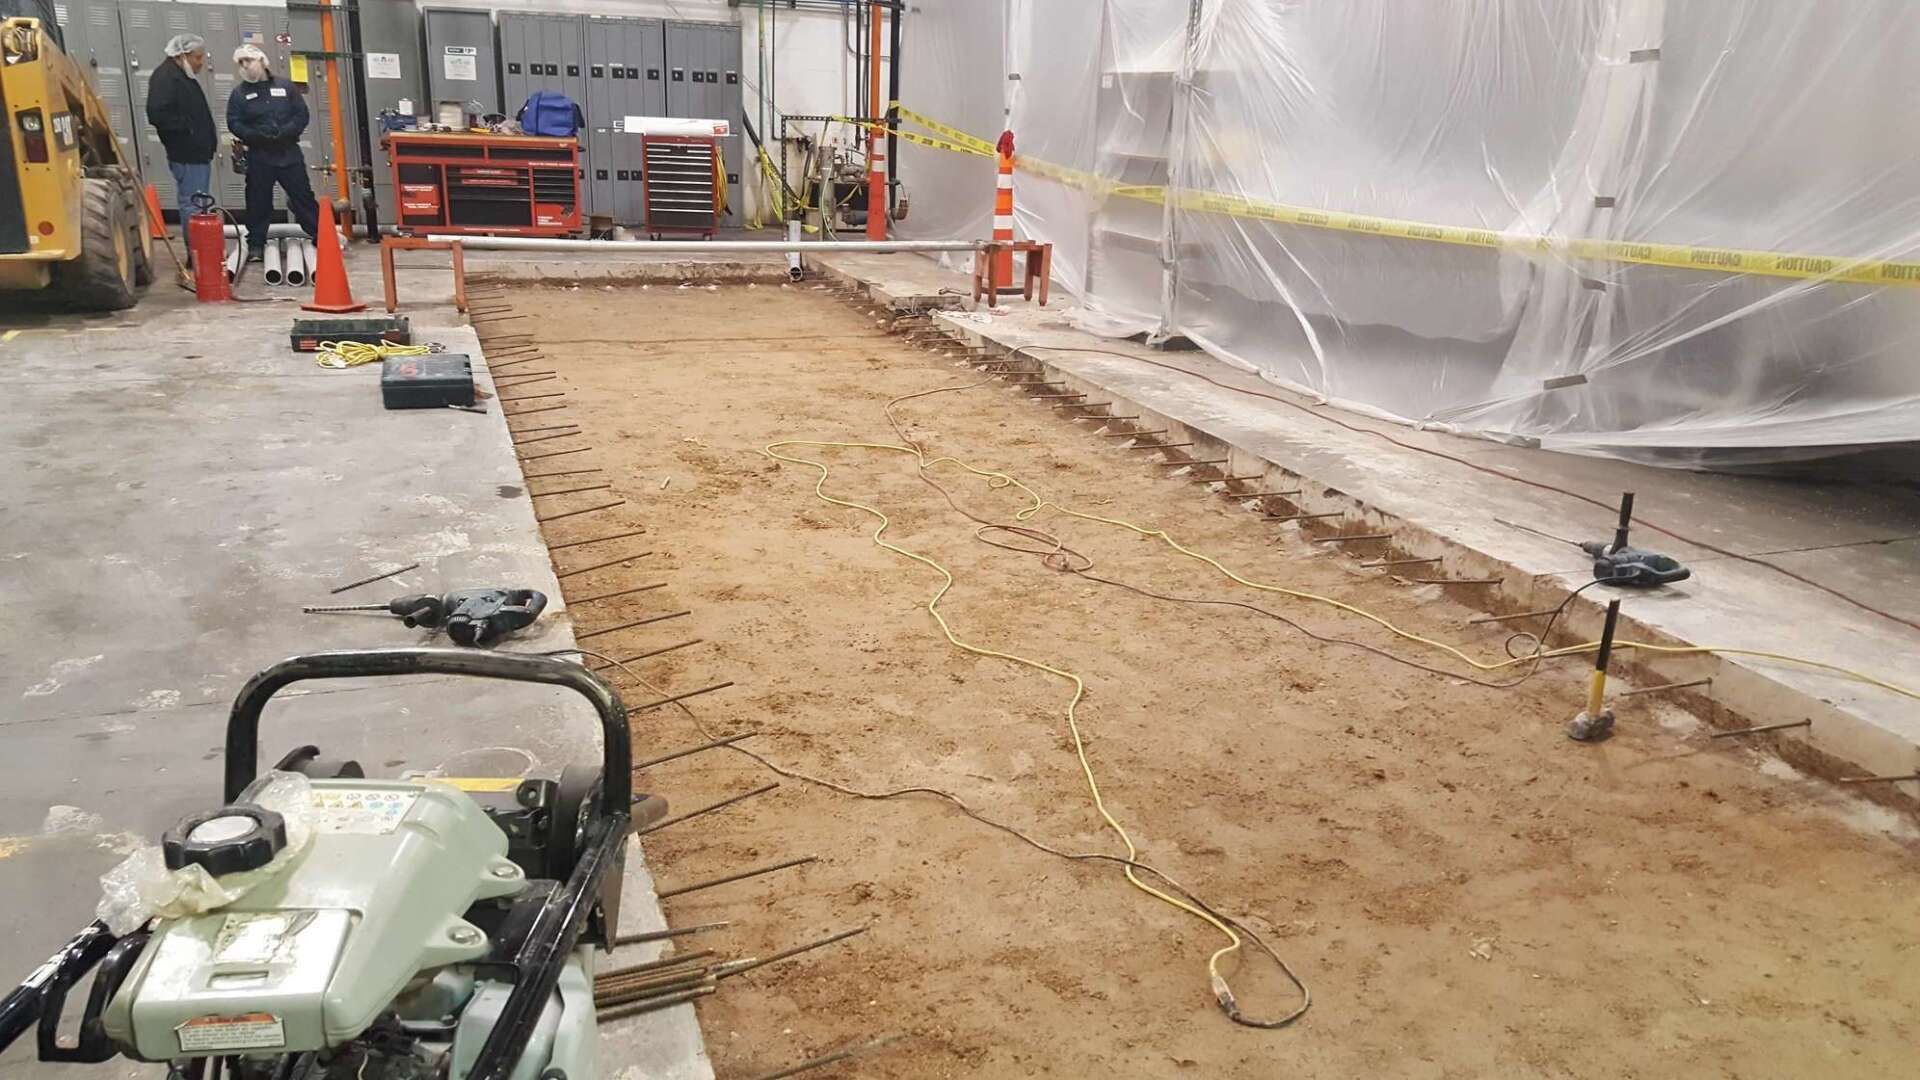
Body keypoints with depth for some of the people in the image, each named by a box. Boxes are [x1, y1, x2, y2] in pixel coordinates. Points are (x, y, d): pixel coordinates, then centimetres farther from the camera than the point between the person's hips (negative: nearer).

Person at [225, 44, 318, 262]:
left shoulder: (285, 87, 6)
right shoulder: (239, 93, 6)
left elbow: (302, 115, 1)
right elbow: (234, 123, -1)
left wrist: (284, 133, -14)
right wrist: (256, 136, -17)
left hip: (289, 153, 0)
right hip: (258, 156, 0)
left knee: (303, 197, 1)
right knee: (258, 202, 3)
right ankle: (256, 244, 11)